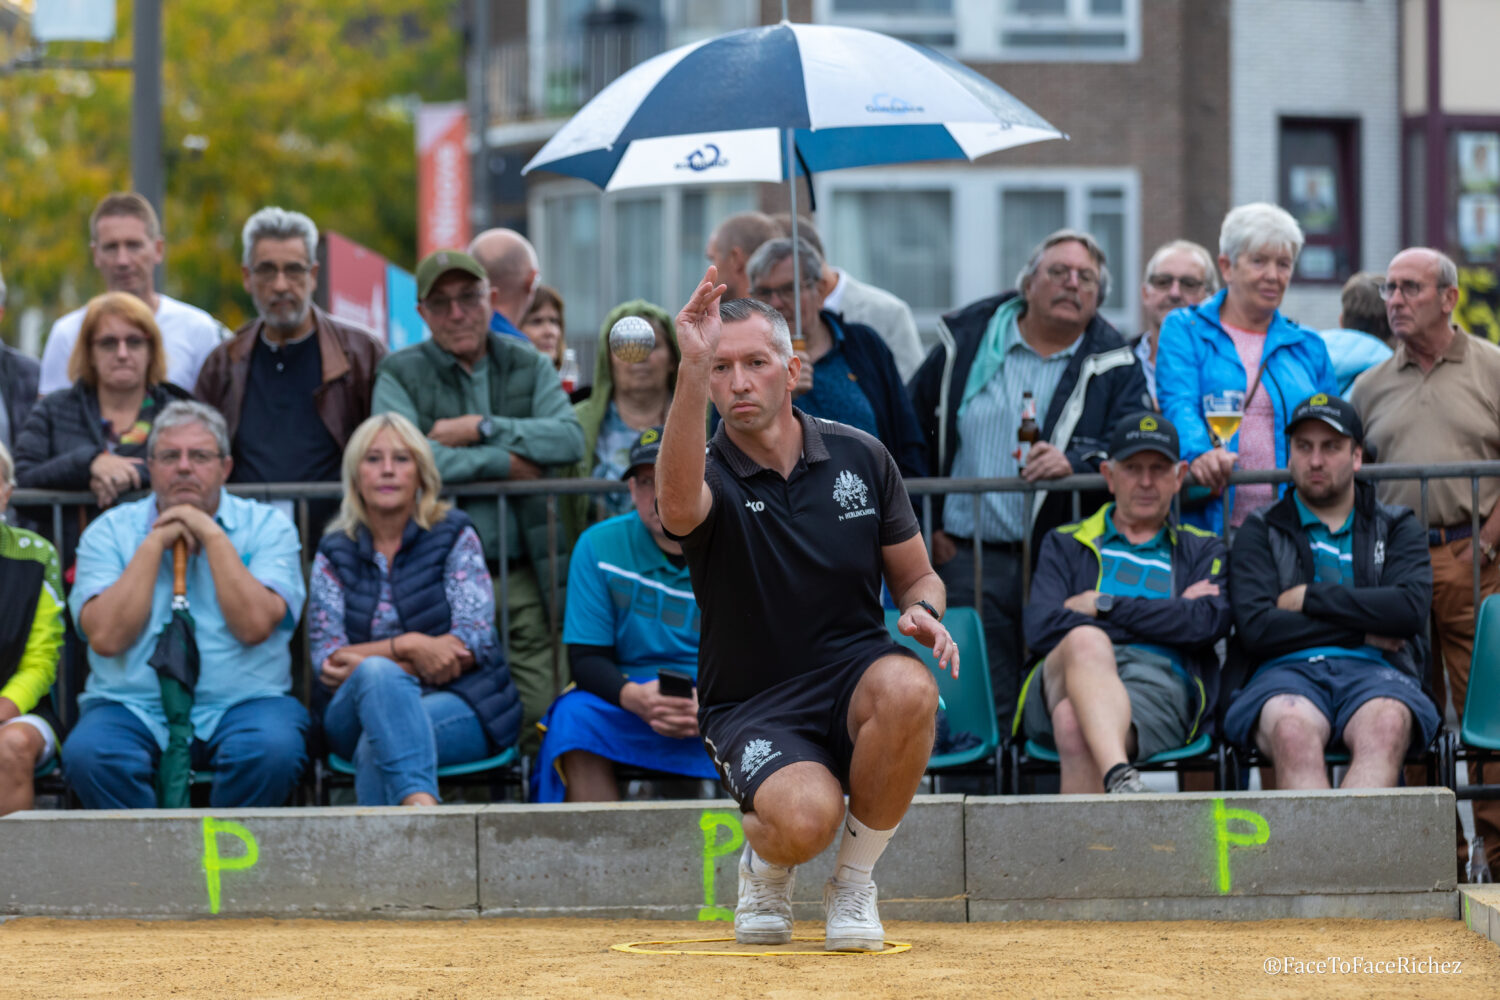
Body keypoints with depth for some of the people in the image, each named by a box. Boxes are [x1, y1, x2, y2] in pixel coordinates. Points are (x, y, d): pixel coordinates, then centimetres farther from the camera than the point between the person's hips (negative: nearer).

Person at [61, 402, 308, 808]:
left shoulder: (267, 526, 6)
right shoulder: (109, 531, 8)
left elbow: (255, 626, -11)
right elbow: (106, 637, -7)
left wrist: (212, 535, -8)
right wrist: (155, 544, -6)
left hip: (240, 701, 0)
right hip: (133, 706, 0)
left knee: (272, 749, -33)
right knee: (87, 753, -31)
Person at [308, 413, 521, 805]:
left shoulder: (453, 535, 7)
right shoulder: (334, 555, 12)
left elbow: (474, 642, -5)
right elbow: (327, 659, 0)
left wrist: (366, 664, -13)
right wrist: (407, 647, -18)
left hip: (460, 705, -1)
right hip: (354, 713, 1)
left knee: (378, 743, -36)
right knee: (377, 676, -38)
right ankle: (421, 807, -60)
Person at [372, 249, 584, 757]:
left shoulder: (528, 366, 14)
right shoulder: (401, 375, 4)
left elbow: (569, 439, -3)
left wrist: (481, 428, -9)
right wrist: (504, 462, -8)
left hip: (522, 576, 3)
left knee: (541, 720, -4)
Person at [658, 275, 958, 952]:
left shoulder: (861, 458, 4)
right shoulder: (709, 473, -7)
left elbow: (916, 576, 14)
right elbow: (678, 505, -35)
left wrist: (924, 612, -12)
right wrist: (692, 370, -47)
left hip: (854, 679, 3)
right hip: (753, 711, -3)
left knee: (907, 687, -35)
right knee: (806, 815, -35)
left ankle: (854, 882, -10)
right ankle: (765, 867, 7)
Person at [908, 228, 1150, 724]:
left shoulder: (1115, 366, 9)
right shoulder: (966, 342, 12)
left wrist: (1075, 461, -23)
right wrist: (924, 526, 8)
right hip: (970, 559, 0)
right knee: (987, 711, -5)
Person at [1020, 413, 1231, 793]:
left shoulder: (1202, 551, 28)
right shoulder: (1065, 544, 28)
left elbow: (1209, 623, 3)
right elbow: (1040, 629, 7)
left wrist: (1104, 605, 3)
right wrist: (1167, 615, 4)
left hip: (1158, 686, -1)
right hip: (1066, 677, 1)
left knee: (1075, 726, -37)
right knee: (1086, 640, -39)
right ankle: (1120, 779, -61)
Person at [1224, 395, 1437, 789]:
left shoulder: (1396, 528, 23)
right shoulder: (1261, 531, 20)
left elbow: (1410, 608, 2)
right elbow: (1255, 628, 3)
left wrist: (1309, 598, 3)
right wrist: (1362, 632, 3)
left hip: (1373, 671, 0)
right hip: (1287, 671, 0)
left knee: (1386, 725, -38)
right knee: (1292, 730, -38)